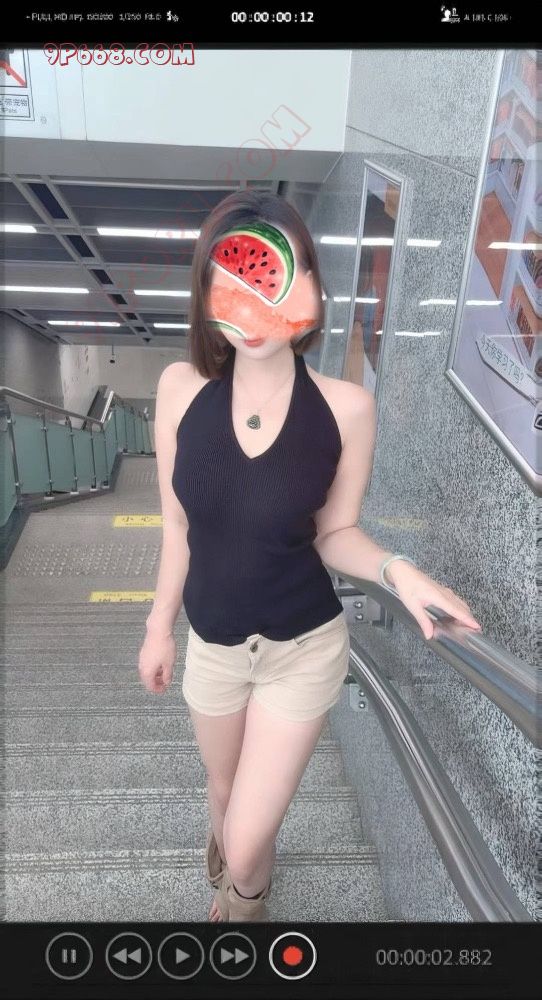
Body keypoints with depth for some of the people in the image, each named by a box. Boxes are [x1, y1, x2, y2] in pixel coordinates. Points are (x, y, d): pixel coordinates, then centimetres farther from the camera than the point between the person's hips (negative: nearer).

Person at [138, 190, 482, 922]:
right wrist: (160, 625, 6)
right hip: (211, 645, 3)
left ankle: (245, 894, 52)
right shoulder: (181, 387, -12)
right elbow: (179, 526, -2)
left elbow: (333, 534, -7)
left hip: (304, 649, -2)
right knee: (224, 789, 31)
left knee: (245, 854, 11)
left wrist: (395, 571, -26)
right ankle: (230, 851, 71)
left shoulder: (346, 407, -18)